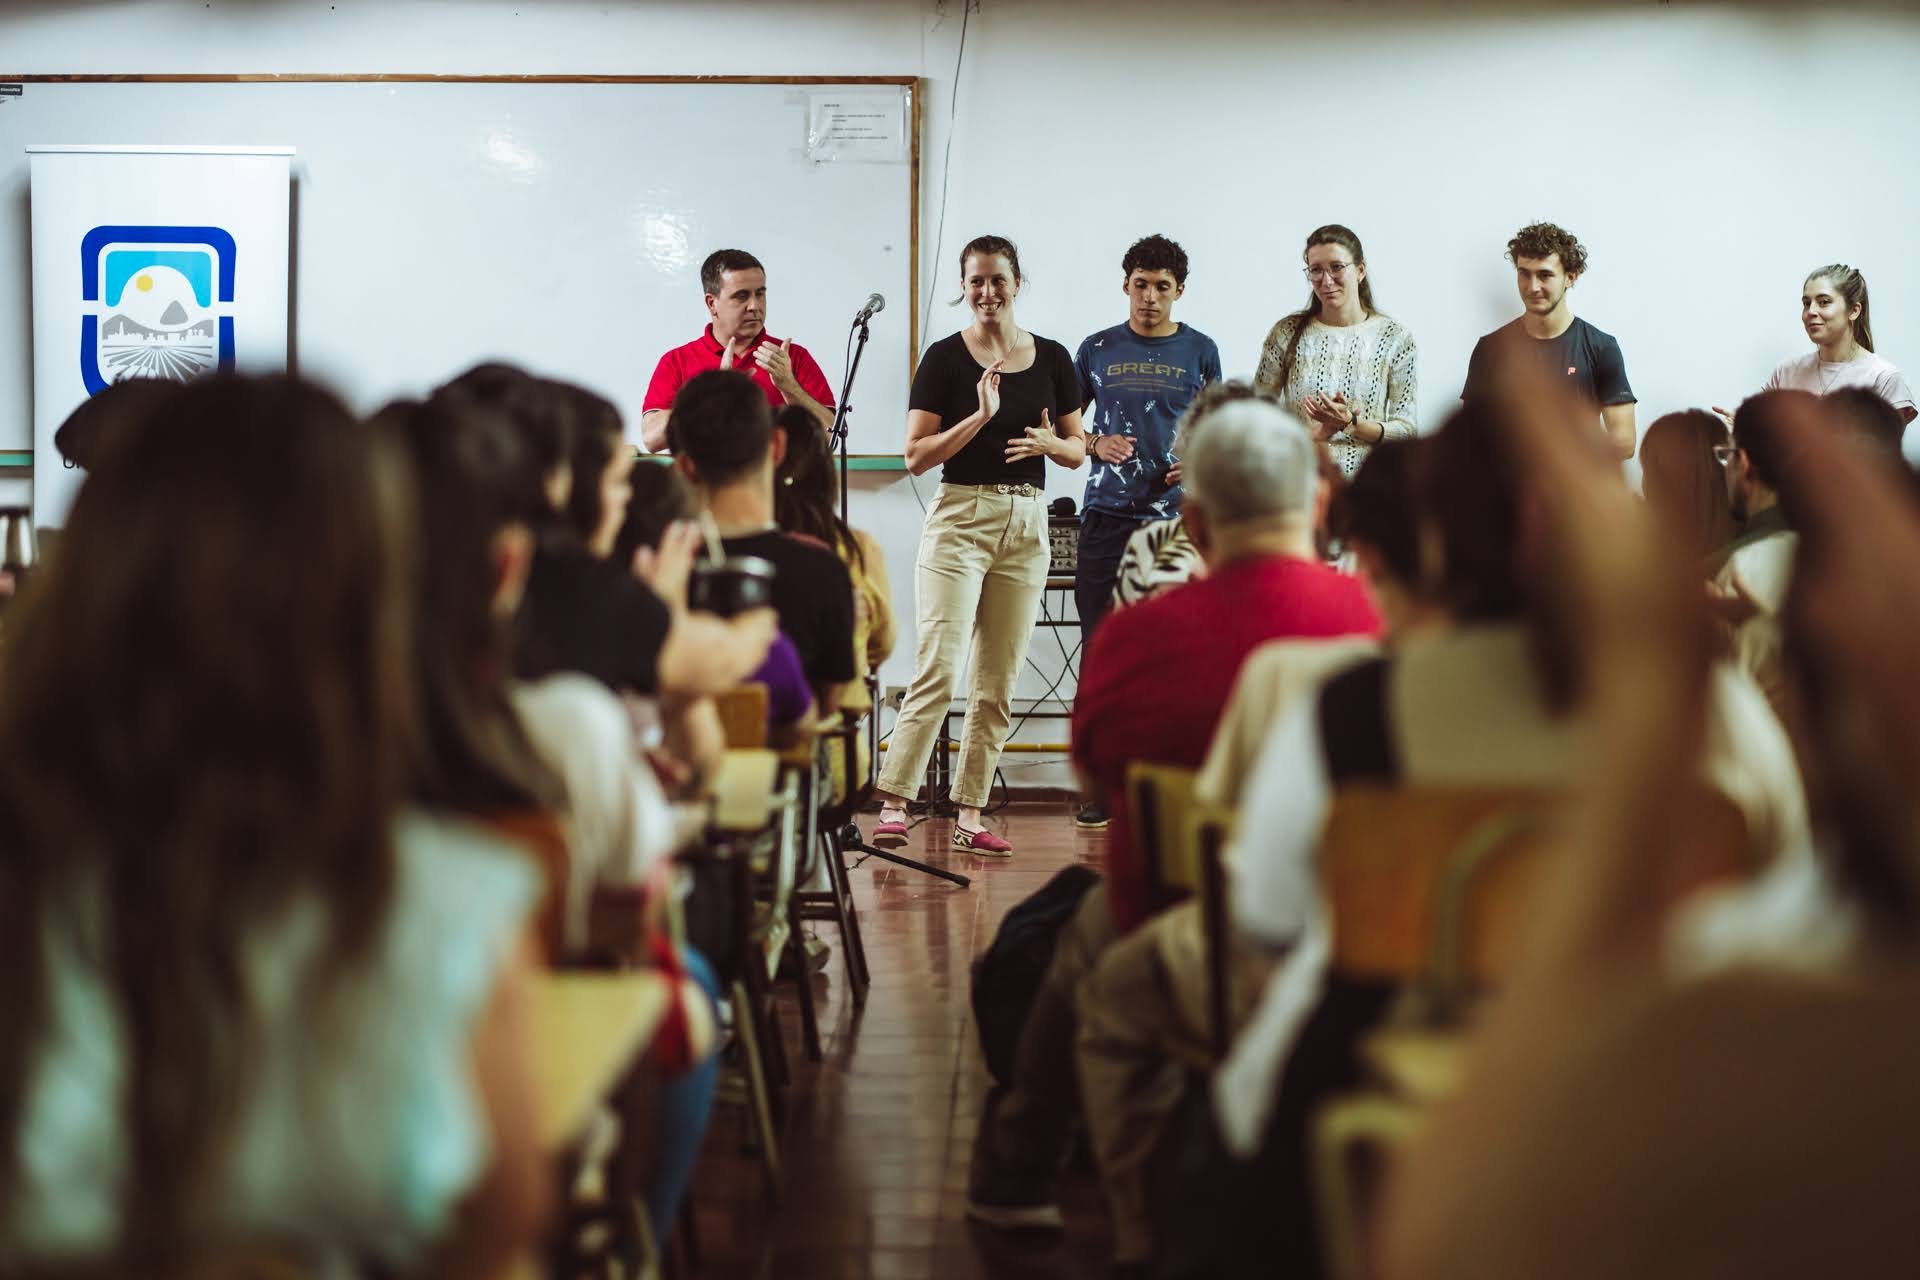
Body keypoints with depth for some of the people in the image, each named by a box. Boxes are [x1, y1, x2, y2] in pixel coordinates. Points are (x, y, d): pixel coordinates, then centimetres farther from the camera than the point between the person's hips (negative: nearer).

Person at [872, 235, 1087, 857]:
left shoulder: (1052, 358, 8)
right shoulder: (944, 358, -2)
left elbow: (1078, 449, 14)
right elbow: (917, 456, -6)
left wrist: (1050, 444, -8)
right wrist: (981, 416, -17)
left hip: (1028, 524, 4)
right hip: (961, 517, -4)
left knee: (998, 683, 5)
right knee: (937, 672, -13)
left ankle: (969, 814, 11)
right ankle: (893, 804, -10)